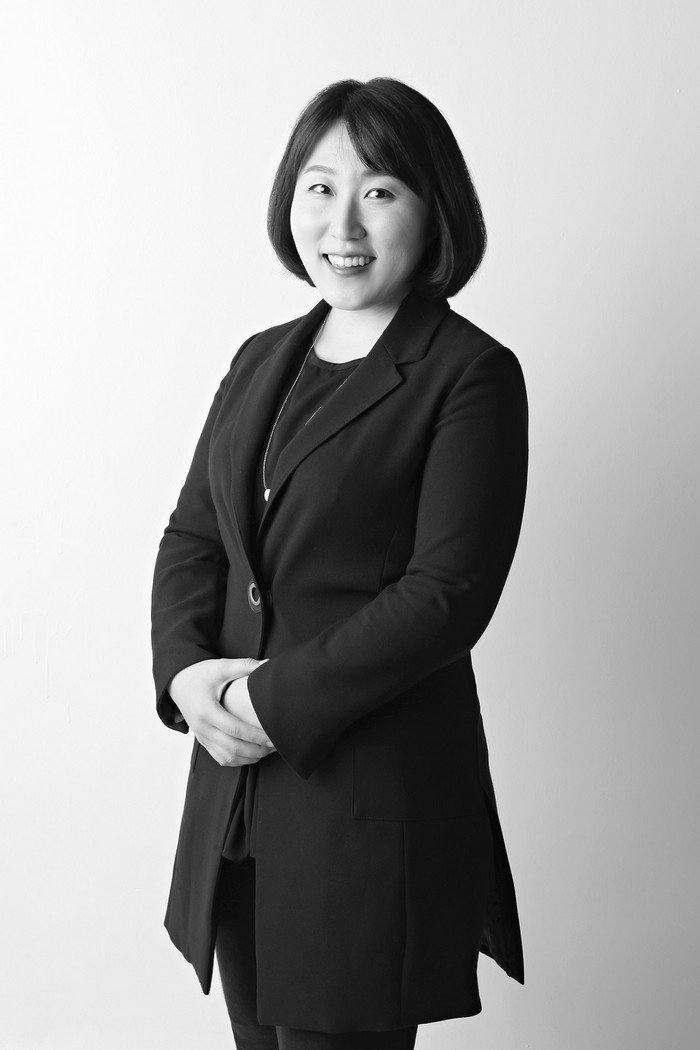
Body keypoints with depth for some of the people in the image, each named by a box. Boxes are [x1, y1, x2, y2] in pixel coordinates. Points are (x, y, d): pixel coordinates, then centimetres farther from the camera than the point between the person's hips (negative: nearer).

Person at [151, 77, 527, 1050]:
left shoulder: (473, 376, -9)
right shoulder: (261, 360, 12)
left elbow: (447, 595, -16)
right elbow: (191, 535, 11)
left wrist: (274, 701, -17)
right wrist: (187, 670, -8)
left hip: (374, 806, -6)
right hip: (235, 791, 6)